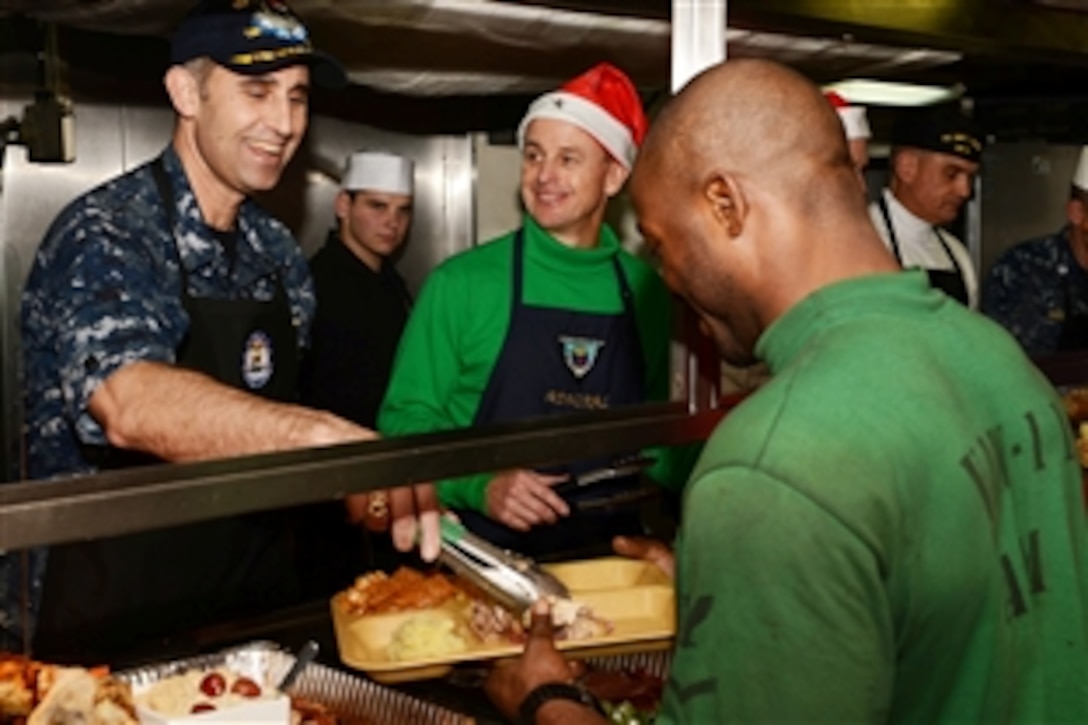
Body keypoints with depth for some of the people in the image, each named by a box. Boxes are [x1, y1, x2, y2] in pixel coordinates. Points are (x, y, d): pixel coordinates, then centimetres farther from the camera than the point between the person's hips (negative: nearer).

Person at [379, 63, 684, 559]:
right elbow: (406, 419, -1)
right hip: (487, 549, -3)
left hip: (610, 550, 3)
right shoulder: (462, 282, -3)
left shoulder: (644, 289, 7)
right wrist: (481, 486, -16)